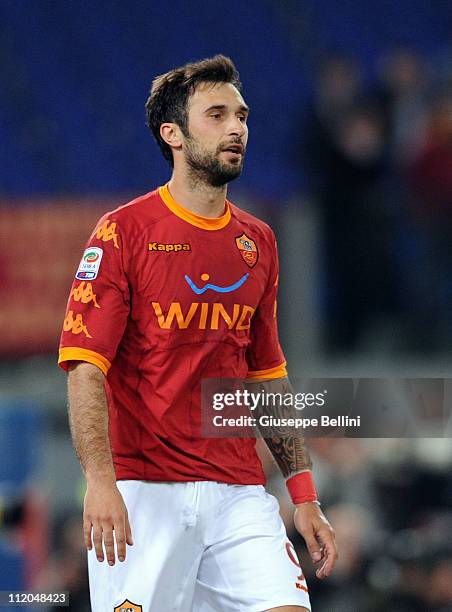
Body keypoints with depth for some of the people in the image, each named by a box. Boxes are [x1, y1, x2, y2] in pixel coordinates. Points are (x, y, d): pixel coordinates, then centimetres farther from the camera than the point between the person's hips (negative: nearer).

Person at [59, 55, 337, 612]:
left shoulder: (258, 242, 14)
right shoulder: (124, 230, -3)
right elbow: (85, 368, -9)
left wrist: (304, 496, 14)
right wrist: (100, 480, -22)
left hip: (239, 493, 4)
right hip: (143, 493, -4)